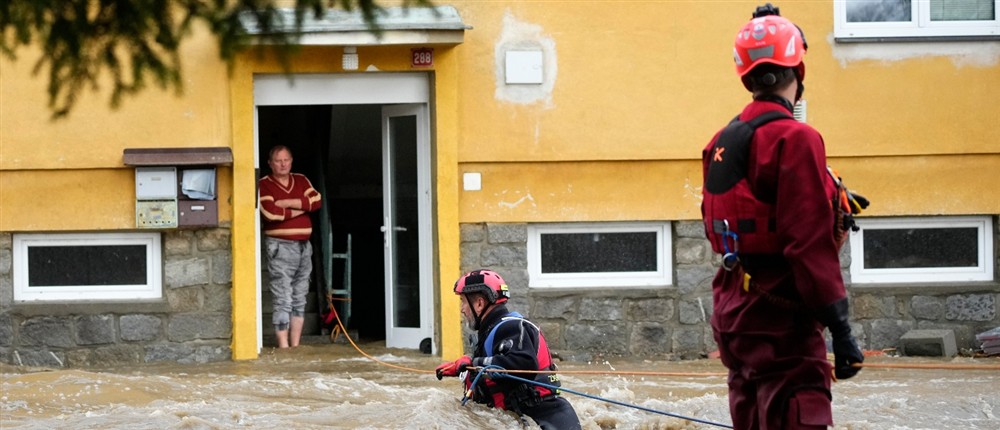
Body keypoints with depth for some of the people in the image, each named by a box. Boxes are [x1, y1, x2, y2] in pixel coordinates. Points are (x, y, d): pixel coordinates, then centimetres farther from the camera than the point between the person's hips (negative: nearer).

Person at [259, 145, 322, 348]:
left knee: (300, 300, 8)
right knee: (283, 301, -9)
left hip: (304, 246, 6)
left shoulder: (301, 181, 14)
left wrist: (288, 203, -11)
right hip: (281, 247, -6)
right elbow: (270, 212, -18)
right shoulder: (264, 185, -3)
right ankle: (283, 347, -9)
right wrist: (300, 209, -6)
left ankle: (296, 345, 13)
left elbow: (316, 200, -2)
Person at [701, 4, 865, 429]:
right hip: (780, 315, -9)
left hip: (733, 308, 9)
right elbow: (812, 243, -20)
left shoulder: (722, 143, 10)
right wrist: (840, 328, -18)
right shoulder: (794, 139, -15)